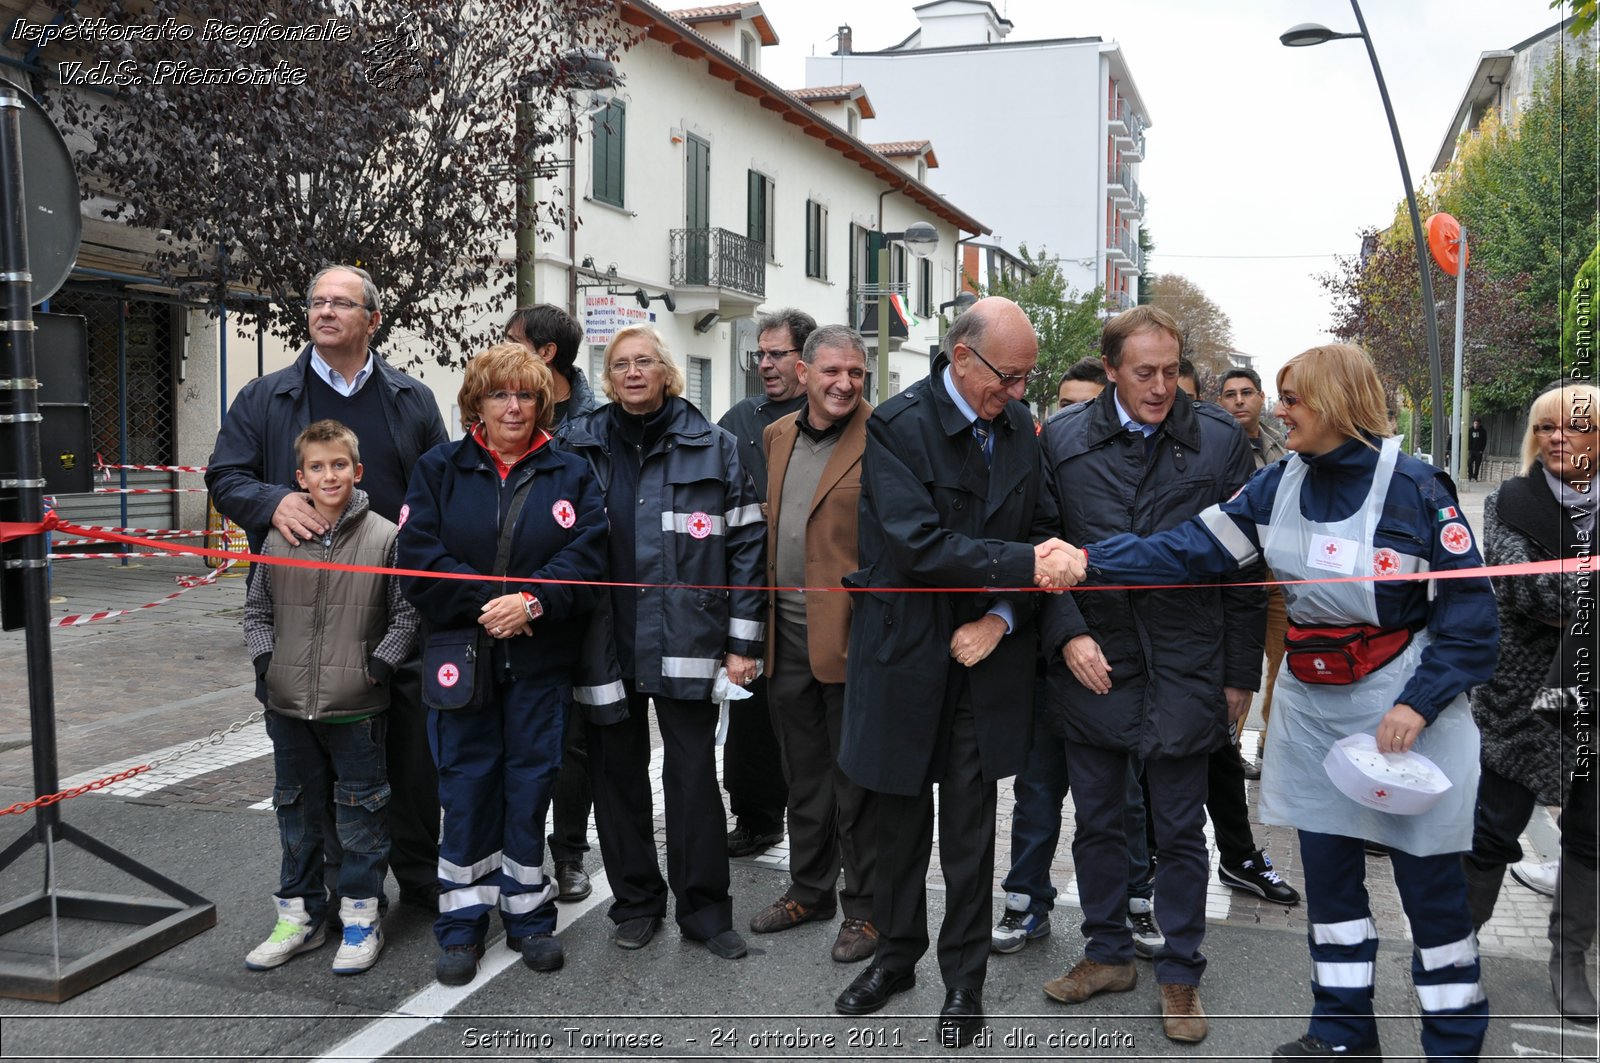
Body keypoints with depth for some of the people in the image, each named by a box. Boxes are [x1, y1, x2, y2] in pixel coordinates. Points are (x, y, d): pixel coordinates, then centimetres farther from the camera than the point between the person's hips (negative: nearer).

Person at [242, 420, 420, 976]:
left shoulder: (384, 538, -7)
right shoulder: (278, 538, 3)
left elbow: (406, 615, -2)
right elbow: (256, 609, 14)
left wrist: (377, 667, -10)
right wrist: (266, 660, 2)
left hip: (355, 708, -4)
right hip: (288, 706, 4)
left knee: (360, 815, 5)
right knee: (296, 813, 15)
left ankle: (360, 919, 19)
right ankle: (300, 916, 29)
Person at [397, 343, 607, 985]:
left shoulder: (570, 474, 6)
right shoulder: (440, 469, 4)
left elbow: (585, 553, -5)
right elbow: (418, 556, -6)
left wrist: (531, 600, -19)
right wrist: (483, 604, -16)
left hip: (541, 657, 1)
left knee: (531, 781, 7)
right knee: (467, 782, 4)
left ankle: (529, 915, 21)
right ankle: (462, 924, 16)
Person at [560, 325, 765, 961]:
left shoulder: (712, 448, 1)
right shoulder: (579, 444, 6)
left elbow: (747, 544, 0)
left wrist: (742, 641, -5)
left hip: (685, 643, -2)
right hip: (606, 641, 2)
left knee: (693, 775, 4)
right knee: (616, 772, 10)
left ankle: (704, 909, 17)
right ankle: (635, 901, 26)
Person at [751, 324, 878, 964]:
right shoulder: (777, 436, 11)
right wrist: (757, 626, 15)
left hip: (852, 639, -6)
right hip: (786, 637, 7)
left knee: (856, 779, 6)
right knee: (804, 777, 19)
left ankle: (864, 906, 21)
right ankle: (810, 890, 35)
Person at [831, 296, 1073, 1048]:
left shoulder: (1019, 425, 1)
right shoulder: (897, 426, -13)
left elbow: (1041, 530, 4)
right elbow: (920, 544, -22)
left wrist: (1002, 618, -9)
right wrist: (1025, 563, -24)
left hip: (984, 656, 2)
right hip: (905, 651, -2)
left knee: (970, 825, 9)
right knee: (900, 816, 14)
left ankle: (964, 974, 25)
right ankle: (897, 953, 34)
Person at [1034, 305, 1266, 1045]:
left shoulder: (1220, 441, -4)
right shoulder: (1063, 439, -1)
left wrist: (1241, 674, 0)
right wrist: (1067, 635, -10)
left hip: (1184, 672, -1)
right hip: (1090, 667, 2)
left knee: (1180, 833, 9)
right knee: (1097, 823, 15)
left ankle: (1180, 974, 26)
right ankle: (1107, 954, 34)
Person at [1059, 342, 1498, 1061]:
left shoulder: (1414, 487, -14)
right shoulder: (1280, 485, 3)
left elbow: (1470, 613, -12)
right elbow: (1194, 550, -4)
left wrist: (1418, 704, -19)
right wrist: (1093, 561, -14)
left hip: (1405, 708, -6)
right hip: (1313, 704, 6)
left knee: (1429, 880, 4)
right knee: (1327, 868, 13)